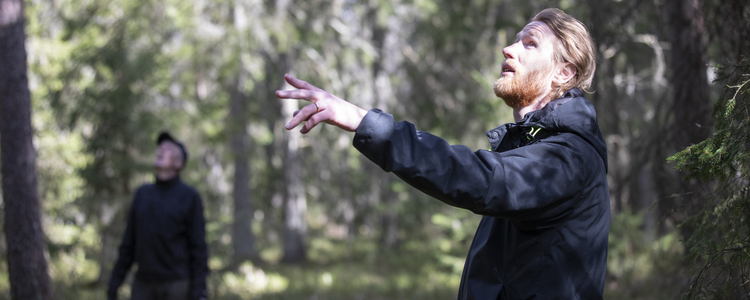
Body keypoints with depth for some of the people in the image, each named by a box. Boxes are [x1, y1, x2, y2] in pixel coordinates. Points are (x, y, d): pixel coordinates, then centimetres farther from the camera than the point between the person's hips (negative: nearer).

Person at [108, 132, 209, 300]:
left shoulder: (189, 197, -4)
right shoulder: (143, 194, 11)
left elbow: (198, 247, -7)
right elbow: (129, 243, 12)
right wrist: (114, 283, 7)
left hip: (177, 285, -4)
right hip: (144, 286, 4)